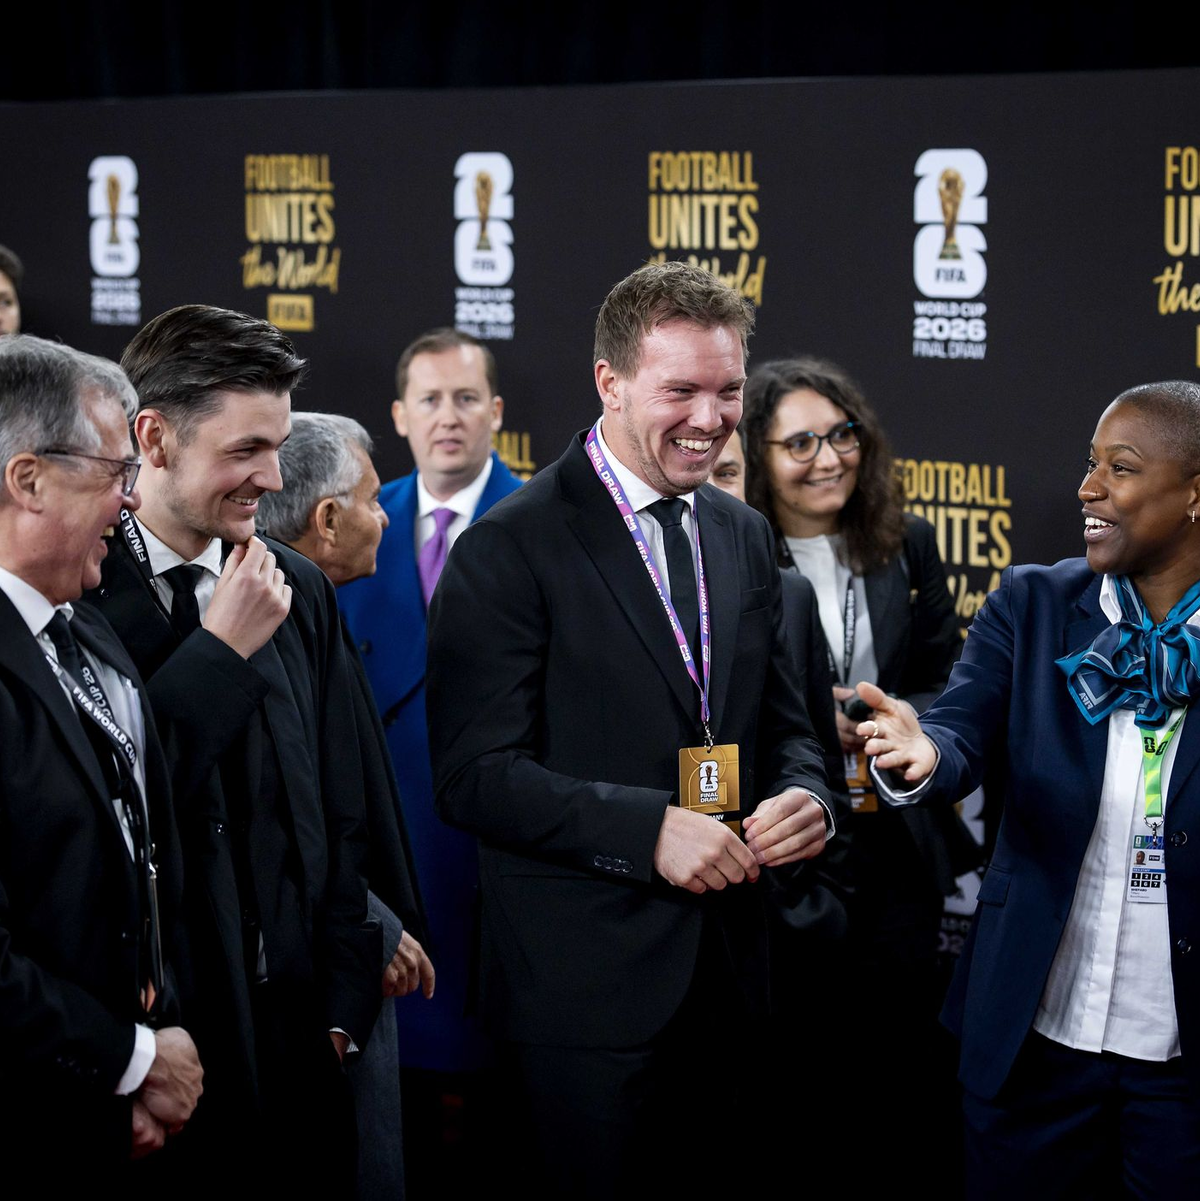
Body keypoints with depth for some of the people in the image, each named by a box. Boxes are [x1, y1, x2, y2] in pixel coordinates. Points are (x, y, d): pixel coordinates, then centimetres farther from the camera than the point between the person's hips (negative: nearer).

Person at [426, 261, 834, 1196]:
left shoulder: (745, 538, 12)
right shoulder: (511, 549, -9)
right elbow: (476, 774, -15)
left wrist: (806, 799, -6)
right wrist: (649, 828, -24)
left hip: (730, 971, 6)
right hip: (586, 977, -6)